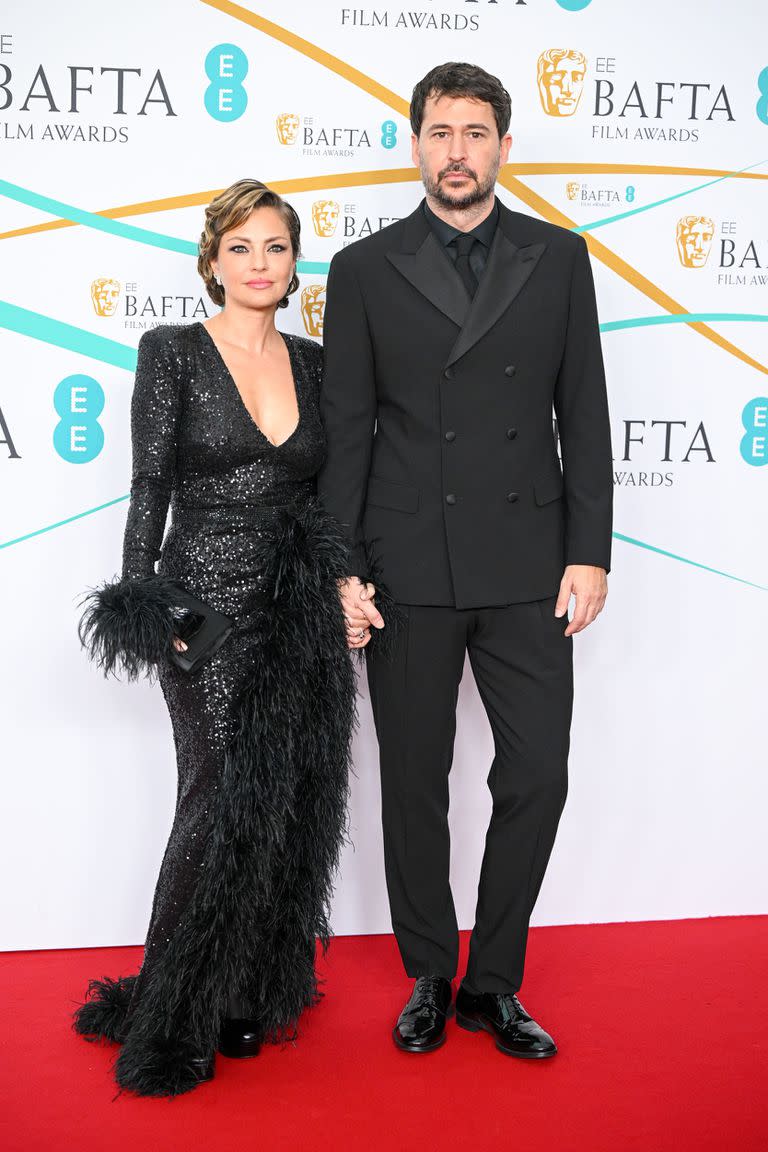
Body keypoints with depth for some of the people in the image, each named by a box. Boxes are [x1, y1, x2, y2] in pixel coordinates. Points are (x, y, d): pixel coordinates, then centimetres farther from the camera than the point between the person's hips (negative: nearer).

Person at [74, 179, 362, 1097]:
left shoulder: (312, 363, 12)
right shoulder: (172, 353, -2)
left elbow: (325, 490, 14)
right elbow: (150, 488, -5)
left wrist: (351, 590, 5)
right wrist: (145, 607, -11)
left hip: (304, 610, 5)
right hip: (210, 602, -4)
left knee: (289, 804, 7)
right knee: (225, 802, -5)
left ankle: (257, 990, 24)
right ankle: (171, 1020, 12)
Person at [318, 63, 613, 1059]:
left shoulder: (558, 258, 8)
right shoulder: (365, 269, 5)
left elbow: (584, 415, 6)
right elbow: (345, 430, 3)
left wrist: (589, 552, -2)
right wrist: (342, 569, -4)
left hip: (527, 565, 1)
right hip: (409, 567, -1)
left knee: (537, 777, 3)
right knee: (415, 782, 8)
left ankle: (495, 984, 21)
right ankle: (428, 978, 26)